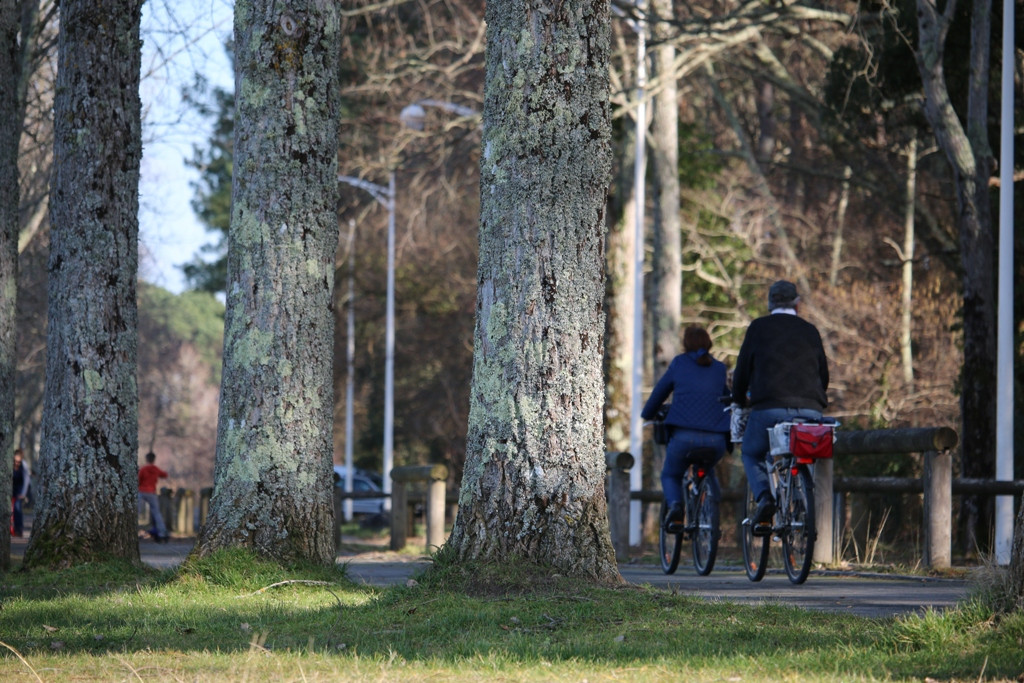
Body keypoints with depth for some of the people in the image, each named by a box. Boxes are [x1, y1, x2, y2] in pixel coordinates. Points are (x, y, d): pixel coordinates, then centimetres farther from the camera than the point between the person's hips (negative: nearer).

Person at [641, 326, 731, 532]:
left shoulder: (679, 363, 12)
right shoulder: (720, 369, 18)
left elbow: (659, 392, 21)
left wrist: (646, 415, 40)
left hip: (684, 436, -3)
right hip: (716, 440, 3)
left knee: (670, 475, 22)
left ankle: (675, 505, -10)